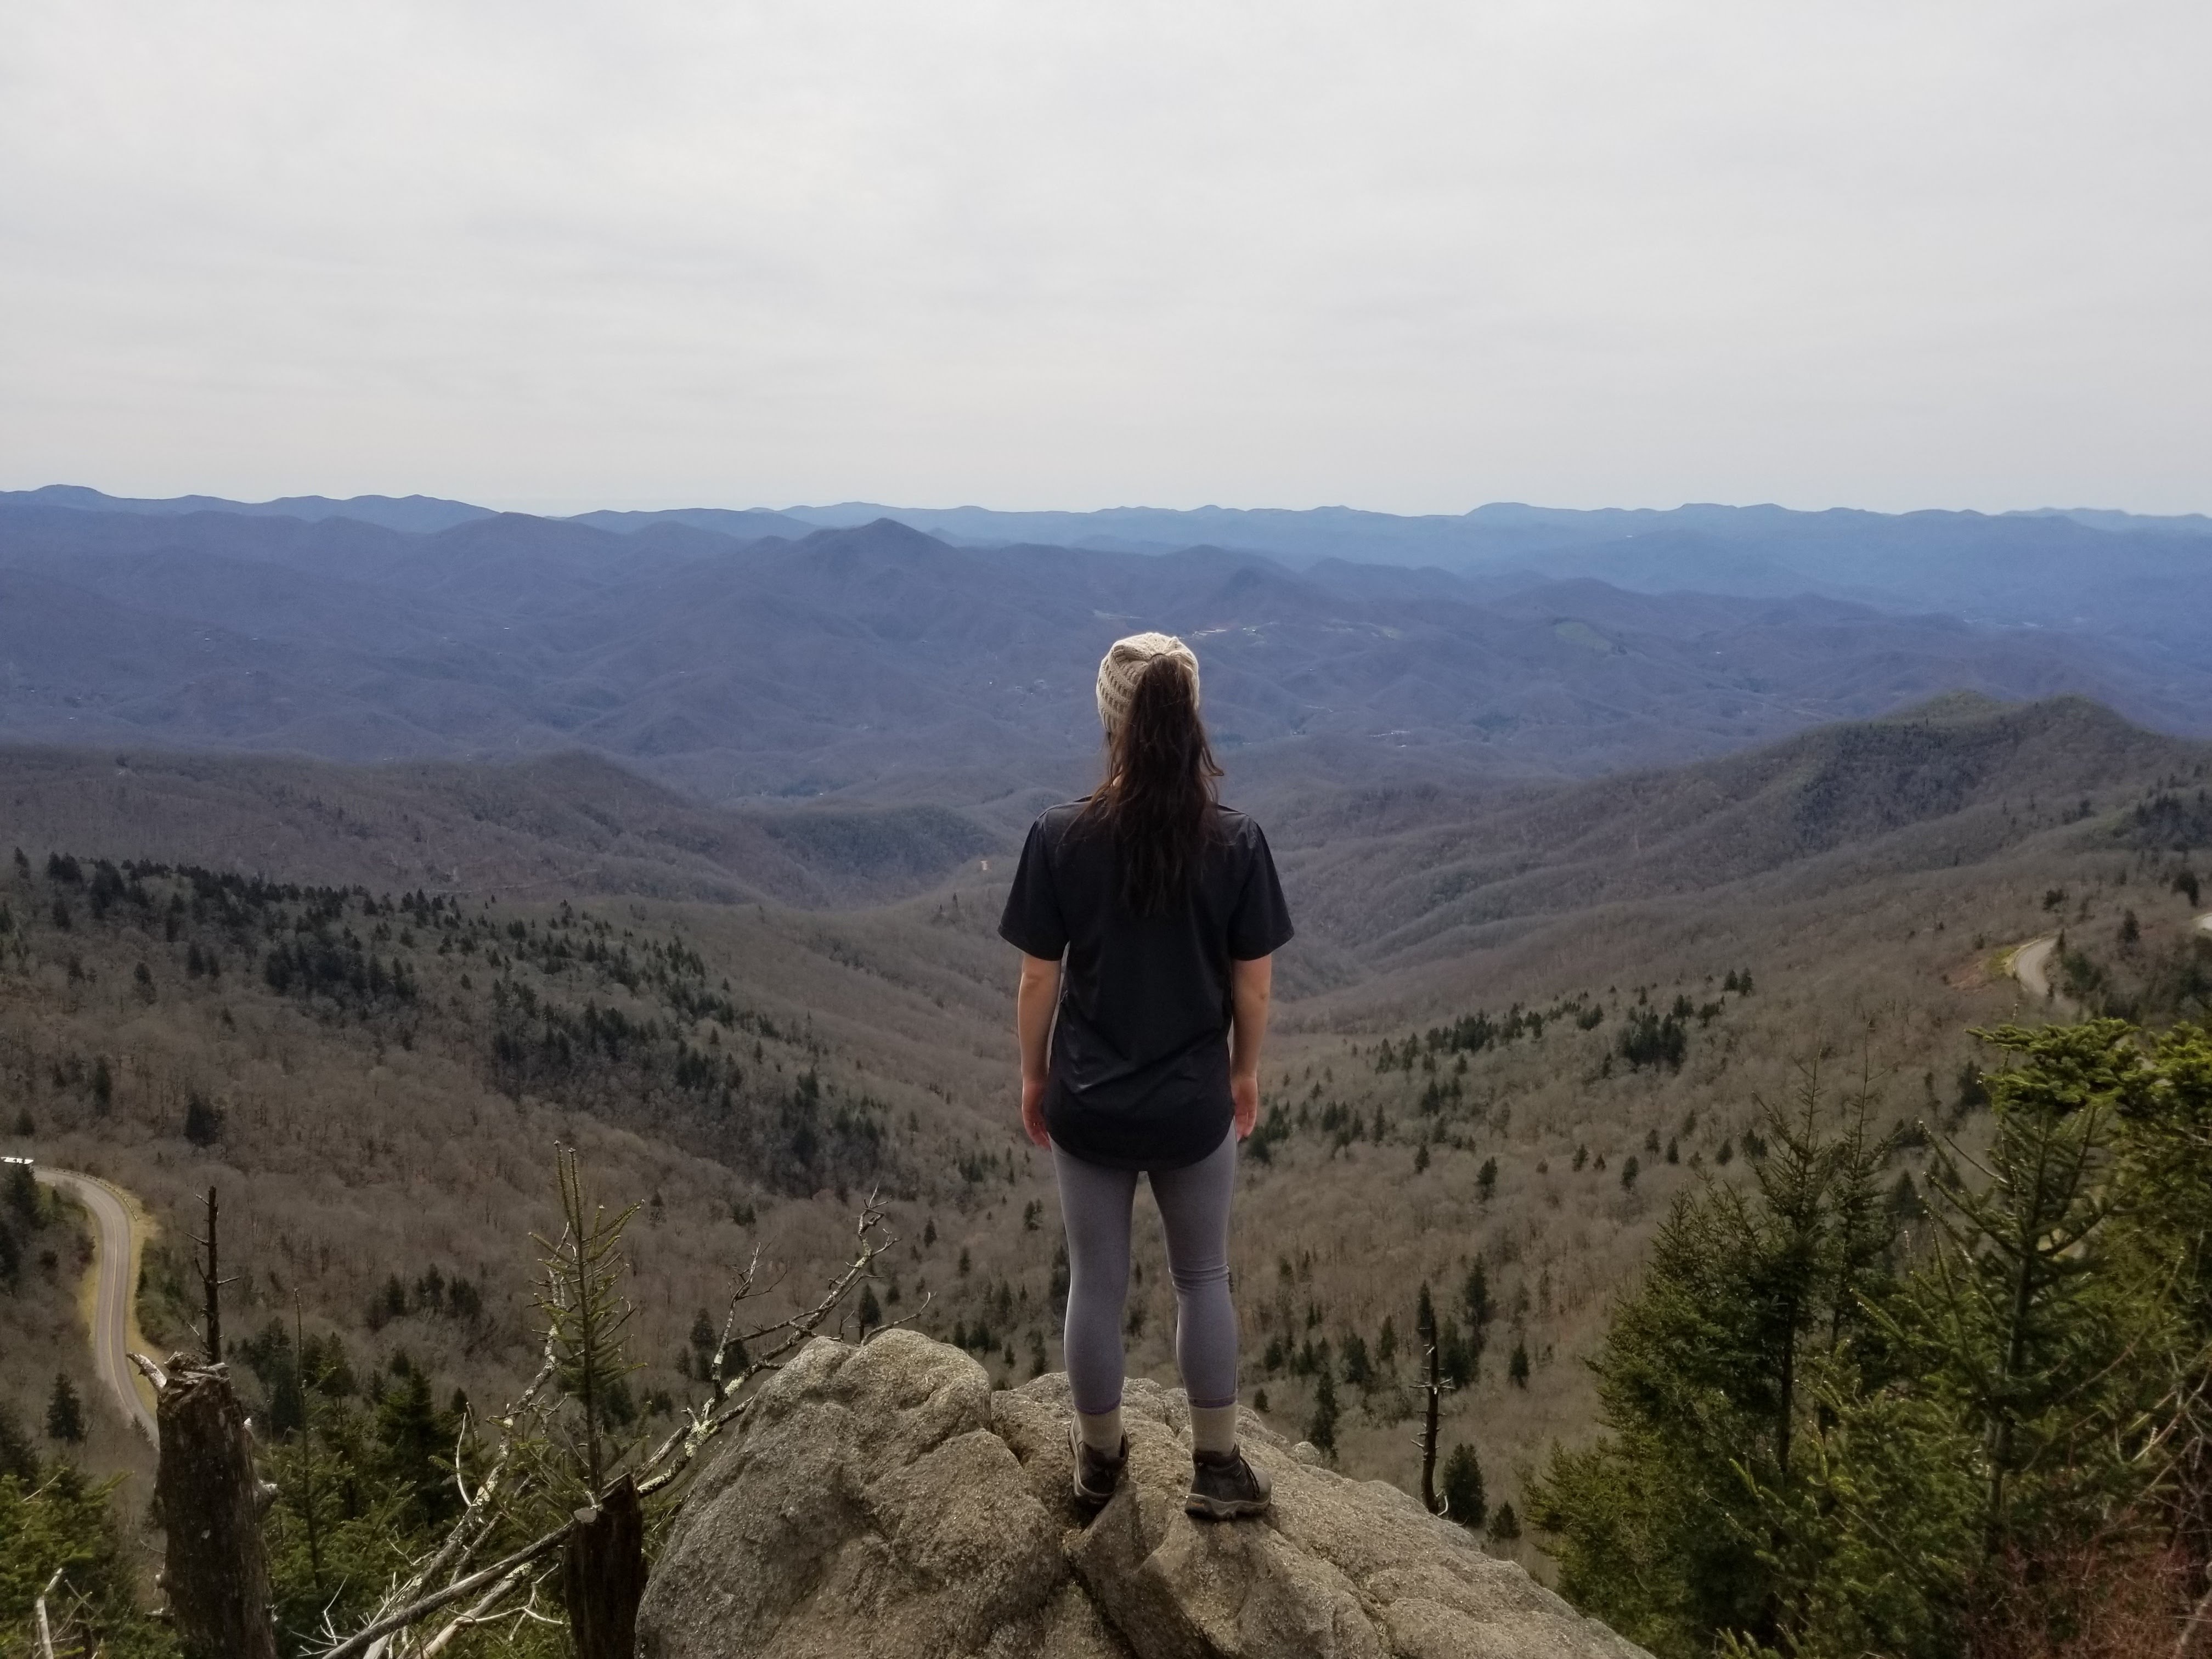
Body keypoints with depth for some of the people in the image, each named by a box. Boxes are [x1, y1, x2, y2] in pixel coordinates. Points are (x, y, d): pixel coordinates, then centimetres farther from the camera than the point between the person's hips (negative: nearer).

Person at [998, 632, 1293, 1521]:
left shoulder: (1060, 837, -15)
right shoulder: (1237, 842, -14)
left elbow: (1038, 983, -8)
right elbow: (1254, 988, -6)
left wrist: (1034, 1079, 8)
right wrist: (1245, 1074, 11)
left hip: (1087, 1105, 0)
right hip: (1193, 1106, 0)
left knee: (1096, 1284, 18)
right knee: (1203, 1279, 21)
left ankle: (1099, 1456, 36)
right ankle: (1217, 1467, 31)